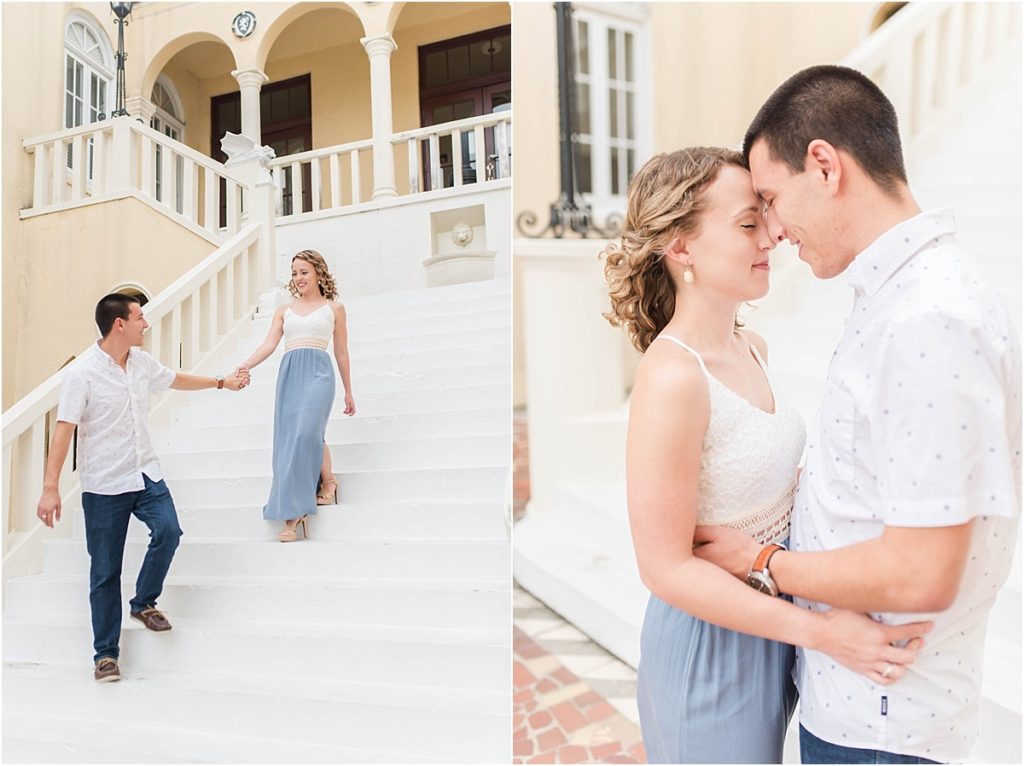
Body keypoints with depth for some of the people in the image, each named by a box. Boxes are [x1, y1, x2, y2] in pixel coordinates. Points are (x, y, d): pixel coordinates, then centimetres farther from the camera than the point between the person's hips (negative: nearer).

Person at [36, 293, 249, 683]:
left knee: (168, 530, -19)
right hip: (103, 486, -5)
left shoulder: (141, 361, 5)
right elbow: (64, 429, -16)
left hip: (145, 474, 5)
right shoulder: (82, 372, -13)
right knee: (105, 571, 2)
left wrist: (222, 382, 33)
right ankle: (106, 654, 18)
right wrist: (50, 488, -19)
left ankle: (144, 603, 8)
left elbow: (175, 379, 25)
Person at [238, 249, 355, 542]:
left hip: (318, 372, -3)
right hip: (289, 374, 4)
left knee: (307, 432, -25)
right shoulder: (283, 311, 20)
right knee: (287, 440, -4)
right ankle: (292, 515, -1)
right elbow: (269, 344, 8)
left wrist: (348, 391, 17)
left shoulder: (334, 308, 14)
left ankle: (327, 480, 2)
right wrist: (246, 365, -11)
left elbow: (341, 352, 16)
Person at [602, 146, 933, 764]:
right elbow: (667, 566, -24)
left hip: (771, 614, 8)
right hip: (713, 645, -8)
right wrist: (821, 631, -24)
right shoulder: (672, 377, -27)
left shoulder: (751, 347, 0)